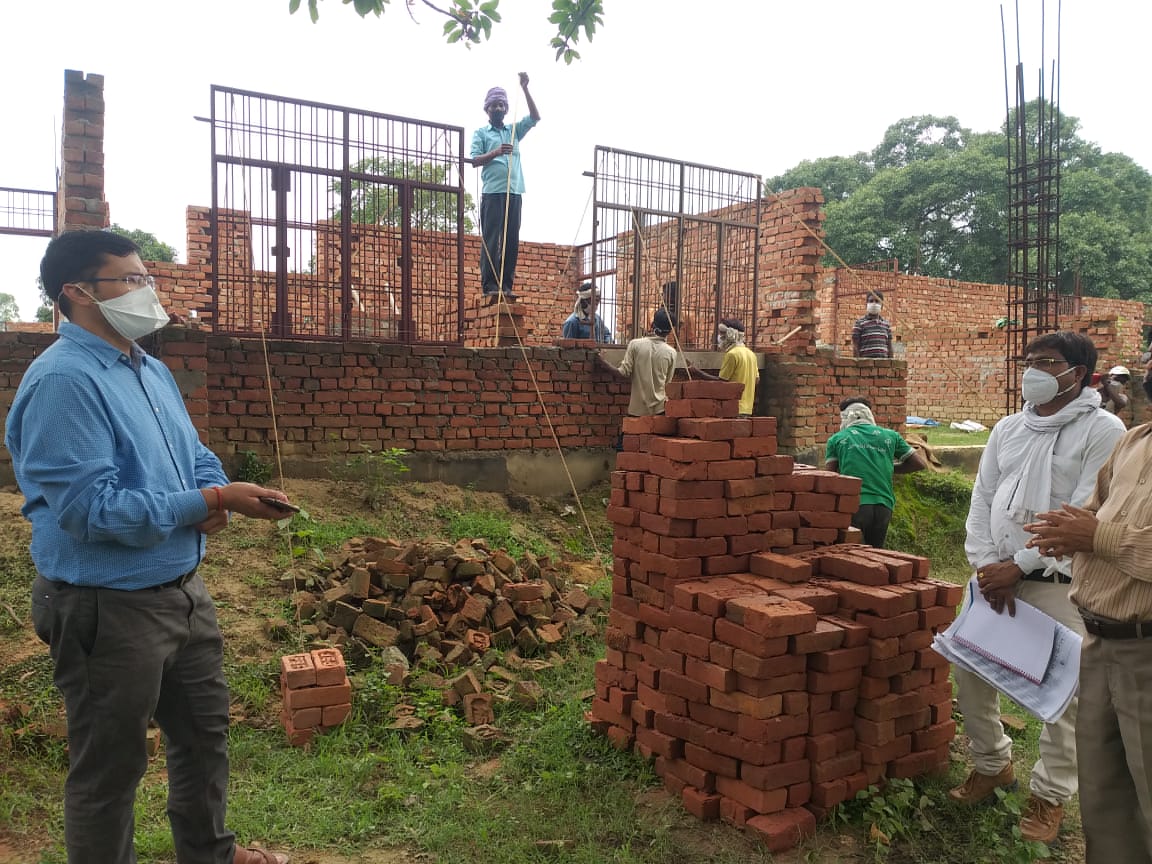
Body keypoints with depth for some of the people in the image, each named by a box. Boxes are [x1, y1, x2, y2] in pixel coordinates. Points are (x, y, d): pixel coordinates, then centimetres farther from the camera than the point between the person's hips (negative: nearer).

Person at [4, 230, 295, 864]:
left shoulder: (151, 370, 9)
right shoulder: (62, 381, -21)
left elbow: (194, 455, 17)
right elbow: (90, 508, -26)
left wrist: (214, 495, -6)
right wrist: (209, 502, -23)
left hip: (183, 590, 10)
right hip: (108, 609, -9)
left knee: (204, 733, 24)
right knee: (109, 769, 10)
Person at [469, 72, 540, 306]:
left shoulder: (514, 130, 23)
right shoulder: (481, 133, 13)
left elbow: (535, 118, 13)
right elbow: (474, 160, 1)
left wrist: (525, 89, 5)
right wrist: (496, 153, -16)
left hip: (514, 192, 4)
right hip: (492, 192, -4)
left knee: (511, 241, 0)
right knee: (491, 240, -9)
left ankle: (506, 285, 1)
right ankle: (490, 286, -11)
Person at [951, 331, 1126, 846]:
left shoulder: (1103, 430, -7)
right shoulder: (1007, 429, 11)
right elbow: (982, 500, 8)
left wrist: (1019, 566, -13)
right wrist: (986, 567, -4)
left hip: (1058, 585, -5)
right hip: (996, 576, 6)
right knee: (970, 673, 8)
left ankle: (1050, 794, 21)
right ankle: (992, 764, 30)